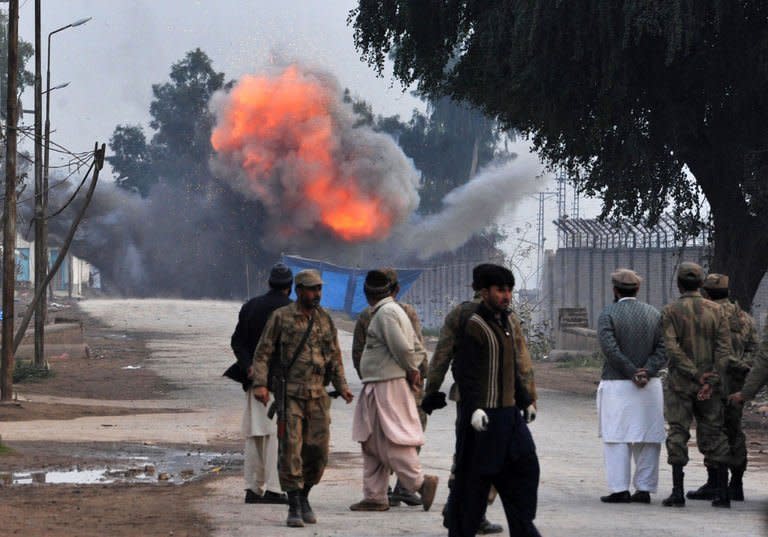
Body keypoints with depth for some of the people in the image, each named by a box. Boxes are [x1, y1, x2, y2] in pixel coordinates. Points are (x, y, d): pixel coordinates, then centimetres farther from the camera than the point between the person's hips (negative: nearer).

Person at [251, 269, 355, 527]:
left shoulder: (325, 320, 11)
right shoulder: (281, 317, -1)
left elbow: (334, 357, 18)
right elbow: (263, 353, -1)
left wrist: (342, 386, 7)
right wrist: (260, 383, -13)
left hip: (317, 395, 4)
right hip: (289, 394, -4)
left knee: (318, 449, 1)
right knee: (290, 450, -8)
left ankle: (304, 496, 21)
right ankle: (294, 507, -3)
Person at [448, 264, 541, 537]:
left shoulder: (510, 322, 13)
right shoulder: (475, 326, -13)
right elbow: (464, 371, -17)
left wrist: (525, 400, 22)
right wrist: (473, 408, -25)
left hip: (509, 412, 8)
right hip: (483, 415, -8)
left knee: (524, 464, 8)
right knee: (473, 476, -3)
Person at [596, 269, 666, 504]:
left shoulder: (608, 314, -4)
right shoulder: (654, 314, 8)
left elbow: (610, 348, -16)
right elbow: (663, 349, -2)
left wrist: (632, 372, -13)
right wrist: (646, 372, -10)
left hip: (617, 385, -4)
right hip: (650, 386, 4)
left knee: (617, 438, 0)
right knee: (648, 438, 8)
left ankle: (620, 489, -4)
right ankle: (645, 488, 7)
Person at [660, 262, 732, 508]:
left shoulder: (670, 311, -4)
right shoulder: (715, 310, 4)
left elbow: (672, 348, -14)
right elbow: (724, 348, -4)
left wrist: (696, 375, -12)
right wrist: (711, 382, -9)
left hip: (680, 384, -2)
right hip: (710, 385, 2)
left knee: (678, 434, 0)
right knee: (714, 434, 7)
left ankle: (678, 492, -6)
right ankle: (723, 493, 4)